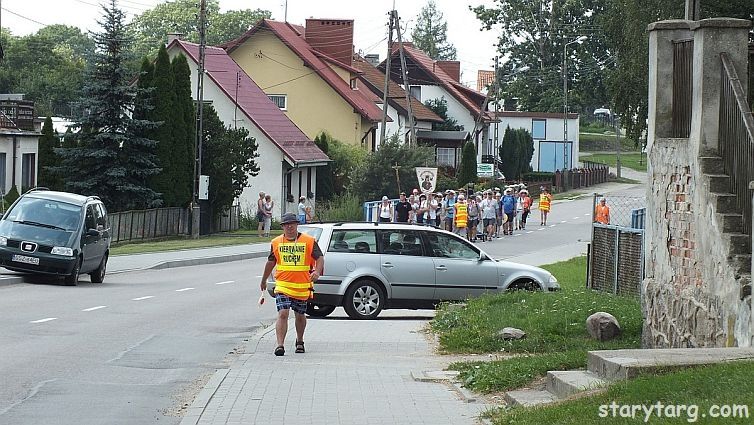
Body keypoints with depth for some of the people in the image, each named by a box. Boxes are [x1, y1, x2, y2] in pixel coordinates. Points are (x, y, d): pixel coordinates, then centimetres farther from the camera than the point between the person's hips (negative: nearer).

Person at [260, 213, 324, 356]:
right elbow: (271, 262, 20)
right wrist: (264, 280, 29)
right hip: (282, 286, 0)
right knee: (283, 314, -15)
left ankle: (299, 341, 39)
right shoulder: (276, 243, 7)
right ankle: (280, 345, -19)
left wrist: (317, 271, -23)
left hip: (302, 287, 0)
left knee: (300, 316, 16)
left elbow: (320, 258, -3)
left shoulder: (309, 241, -1)